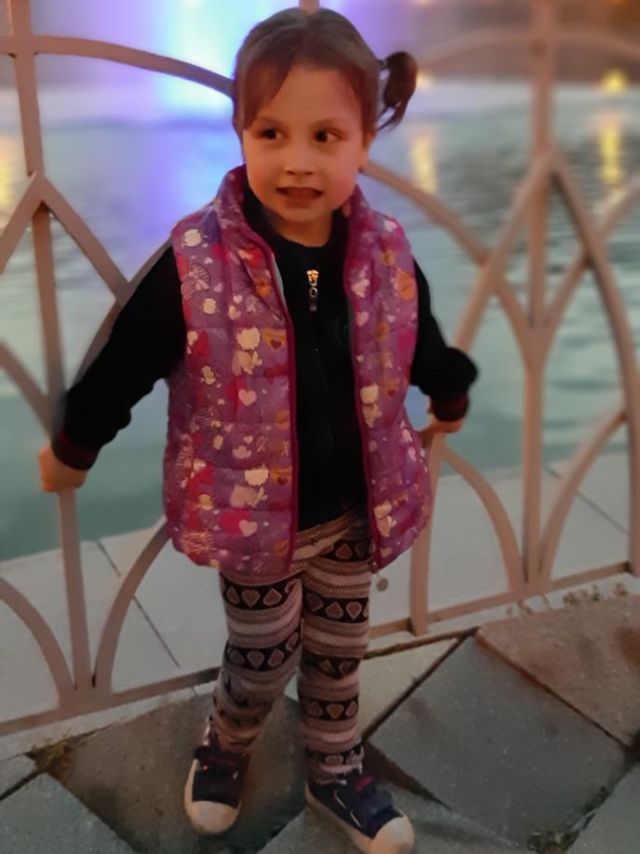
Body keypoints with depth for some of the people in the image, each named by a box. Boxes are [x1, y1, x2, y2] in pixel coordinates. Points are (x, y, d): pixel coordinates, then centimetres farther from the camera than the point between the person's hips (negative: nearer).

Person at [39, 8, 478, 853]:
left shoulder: (386, 252, -13)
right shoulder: (196, 262, -24)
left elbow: (422, 341, 9)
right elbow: (122, 364, -10)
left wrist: (451, 397, 27)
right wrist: (72, 448, 3)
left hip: (354, 510, 3)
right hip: (252, 516, -3)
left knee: (339, 652, 22)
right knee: (263, 656, 17)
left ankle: (335, 769, 48)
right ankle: (226, 744, 50)